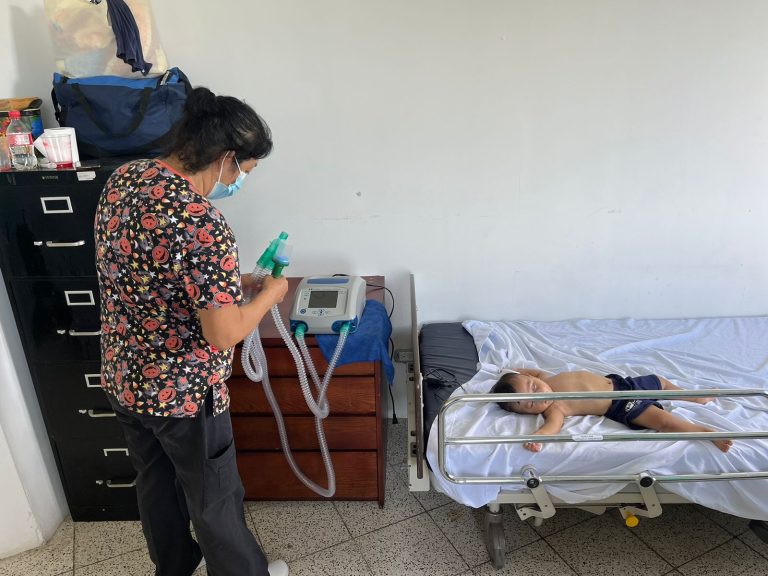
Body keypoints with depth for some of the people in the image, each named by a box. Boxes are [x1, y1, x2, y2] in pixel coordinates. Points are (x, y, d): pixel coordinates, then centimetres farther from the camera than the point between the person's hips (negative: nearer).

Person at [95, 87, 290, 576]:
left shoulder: (123, 178, -3)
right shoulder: (203, 224, -31)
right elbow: (225, 335, -27)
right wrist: (270, 295, -9)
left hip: (121, 376, 8)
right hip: (182, 391, -8)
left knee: (155, 478, 28)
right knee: (215, 496, 16)